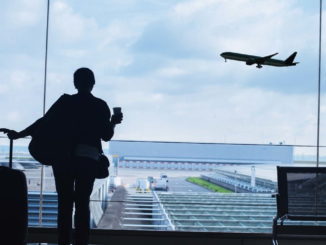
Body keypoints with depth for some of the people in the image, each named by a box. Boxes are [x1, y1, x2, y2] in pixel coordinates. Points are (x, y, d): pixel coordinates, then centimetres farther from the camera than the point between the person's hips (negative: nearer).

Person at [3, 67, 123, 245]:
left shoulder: (66, 101, 6)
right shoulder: (100, 106, 7)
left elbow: (44, 122, 0)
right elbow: (106, 136, 6)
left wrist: (18, 135, 7)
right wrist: (113, 122, 25)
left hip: (63, 156, 0)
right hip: (88, 157, 0)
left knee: (64, 203, 3)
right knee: (82, 204, 1)